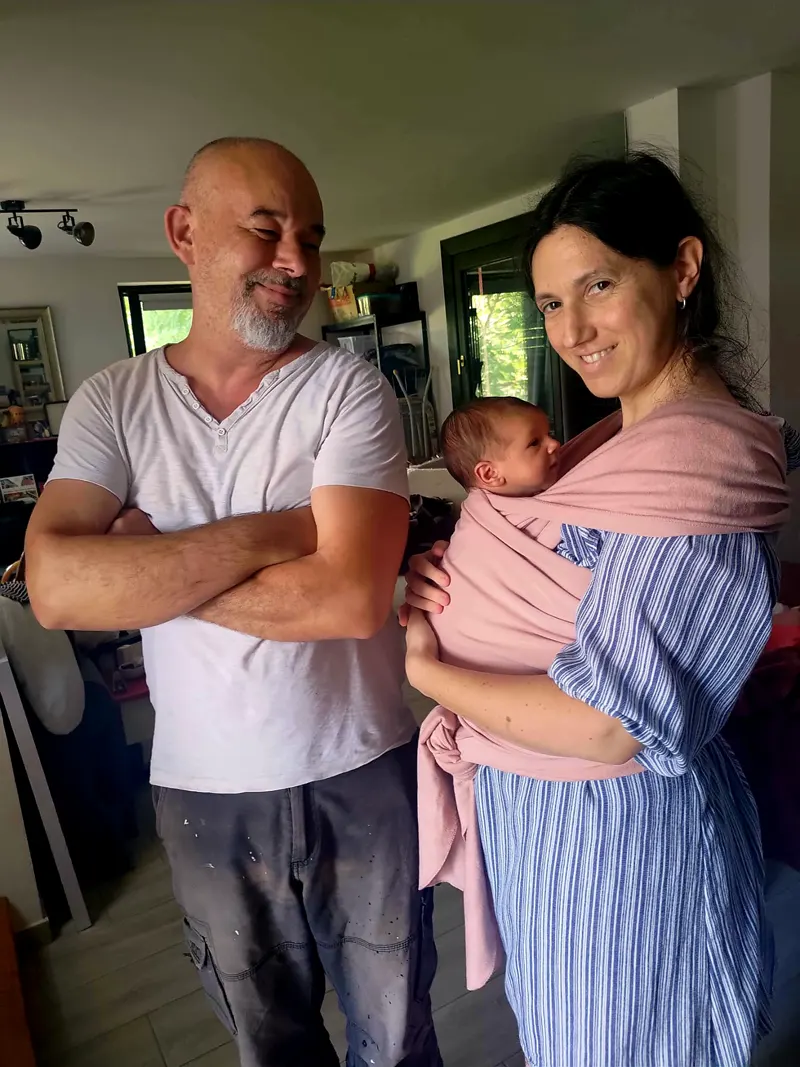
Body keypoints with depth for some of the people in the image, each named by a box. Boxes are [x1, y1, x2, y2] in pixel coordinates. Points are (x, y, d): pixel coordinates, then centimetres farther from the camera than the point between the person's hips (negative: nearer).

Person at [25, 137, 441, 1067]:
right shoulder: (112, 402, -3)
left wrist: (147, 570, -17)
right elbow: (56, 589, -18)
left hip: (360, 777, -1)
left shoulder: (348, 389, -11)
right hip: (202, 792, 2)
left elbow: (350, 597, -24)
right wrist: (268, 534, -23)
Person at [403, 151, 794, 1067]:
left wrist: (428, 671, -17)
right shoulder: (628, 435, 3)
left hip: (612, 828, -8)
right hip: (543, 803, 8)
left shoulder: (695, 453, -27)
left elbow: (610, 723, -29)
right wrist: (449, 577, -7)